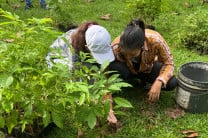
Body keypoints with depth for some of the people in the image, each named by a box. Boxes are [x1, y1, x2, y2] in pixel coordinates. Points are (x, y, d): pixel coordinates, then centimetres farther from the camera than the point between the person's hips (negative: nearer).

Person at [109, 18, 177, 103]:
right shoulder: (115, 48, -35)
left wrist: (158, 83, -40)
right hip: (129, 70, -1)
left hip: (149, 68, 1)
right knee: (115, 68, -35)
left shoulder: (155, 40, -37)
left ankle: (143, 79, 6)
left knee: (172, 83, -23)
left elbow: (169, 63, -22)